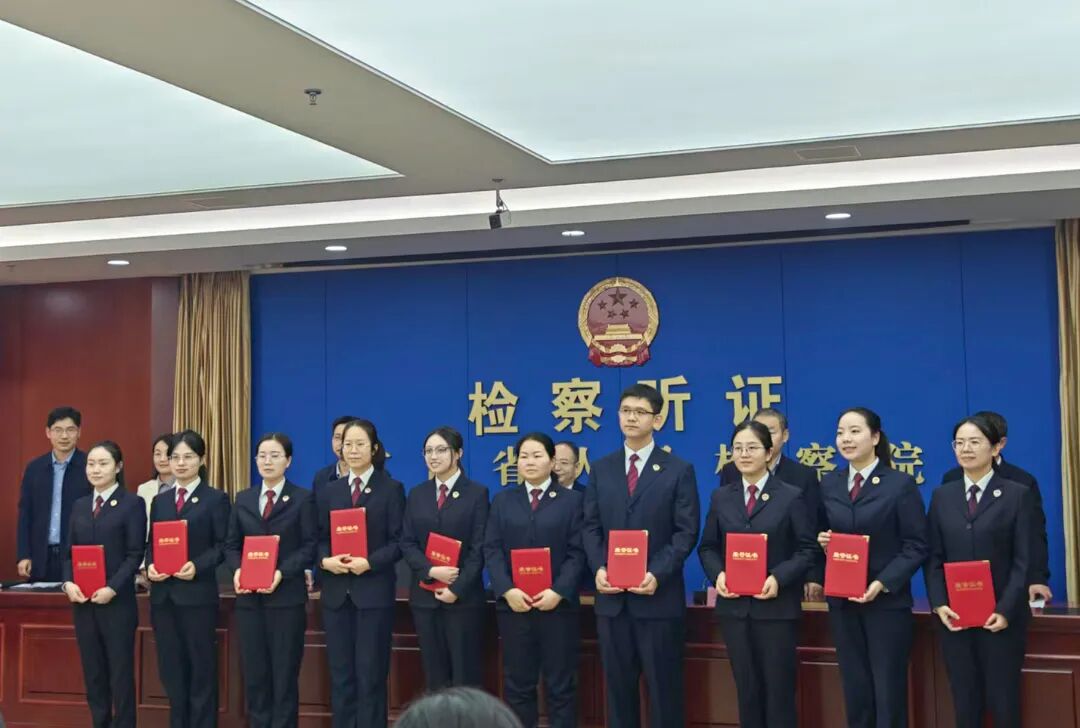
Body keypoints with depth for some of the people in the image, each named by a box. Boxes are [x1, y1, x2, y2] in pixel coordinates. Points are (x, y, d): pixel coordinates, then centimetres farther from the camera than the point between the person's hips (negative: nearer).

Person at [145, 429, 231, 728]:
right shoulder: (160, 501, 16)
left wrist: (198, 566, -20)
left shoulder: (216, 499, 0)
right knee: (171, 668, 9)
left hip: (198, 594, -5)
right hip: (163, 594, 5)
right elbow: (151, 543, 13)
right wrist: (150, 566, -7)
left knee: (201, 667, 1)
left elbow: (223, 546, -6)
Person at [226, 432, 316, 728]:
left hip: (286, 596, -4)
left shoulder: (303, 498, 1)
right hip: (249, 598, 4)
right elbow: (231, 544, 11)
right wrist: (237, 569, -9)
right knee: (254, 672, 6)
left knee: (284, 672, 2)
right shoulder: (243, 499, 14)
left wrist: (282, 572, -18)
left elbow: (309, 546, -5)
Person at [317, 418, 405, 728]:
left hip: (374, 592, -4)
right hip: (336, 592, 4)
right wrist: (325, 560, -12)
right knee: (340, 672, 8)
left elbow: (399, 541, -5)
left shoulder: (391, 489, 1)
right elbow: (319, 538, 9)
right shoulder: (329, 491, 12)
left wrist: (370, 562, -18)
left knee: (371, 672, 0)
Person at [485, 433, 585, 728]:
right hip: (513, 603, 2)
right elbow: (492, 549, 3)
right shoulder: (502, 500, 12)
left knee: (560, 684, 3)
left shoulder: (572, 500, 6)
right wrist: (507, 590, -12)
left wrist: (558, 591, -15)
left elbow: (577, 552, -3)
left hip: (557, 604, -2)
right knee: (517, 682, 6)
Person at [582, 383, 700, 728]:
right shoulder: (601, 469, 12)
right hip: (611, 596, 3)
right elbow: (591, 527, 9)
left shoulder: (679, 470, 1)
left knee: (663, 686, 3)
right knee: (618, 684, 9)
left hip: (658, 596, -3)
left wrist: (657, 574, -17)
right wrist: (599, 568, -8)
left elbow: (686, 532, -5)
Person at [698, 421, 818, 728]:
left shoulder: (792, 497, -1)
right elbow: (707, 547, 10)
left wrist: (779, 578, -19)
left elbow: (808, 550, -5)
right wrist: (717, 574, -10)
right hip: (734, 606, 3)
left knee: (779, 689, 3)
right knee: (746, 687, 9)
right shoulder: (721, 497, 9)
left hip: (777, 606, -3)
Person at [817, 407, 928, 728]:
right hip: (842, 603, 4)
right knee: (855, 690, 9)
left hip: (887, 602, -4)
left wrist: (882, 583, -18)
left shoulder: (901, 484, -5)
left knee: (889, 691, 2)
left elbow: (916, 546, -8)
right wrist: (822, 542, -9)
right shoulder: (829, 484, 10)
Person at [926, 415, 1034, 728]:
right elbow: (934, 558, 7)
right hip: (955, 615, 3)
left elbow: (1023, 561, -4)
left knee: (1003, 701, 2)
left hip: (1000, 617, -3)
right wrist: (939, 604, -7)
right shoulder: (942, 496, 10)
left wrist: (1006, 610, -14)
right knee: (965, 702, 6)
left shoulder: (1018, 495, 1)